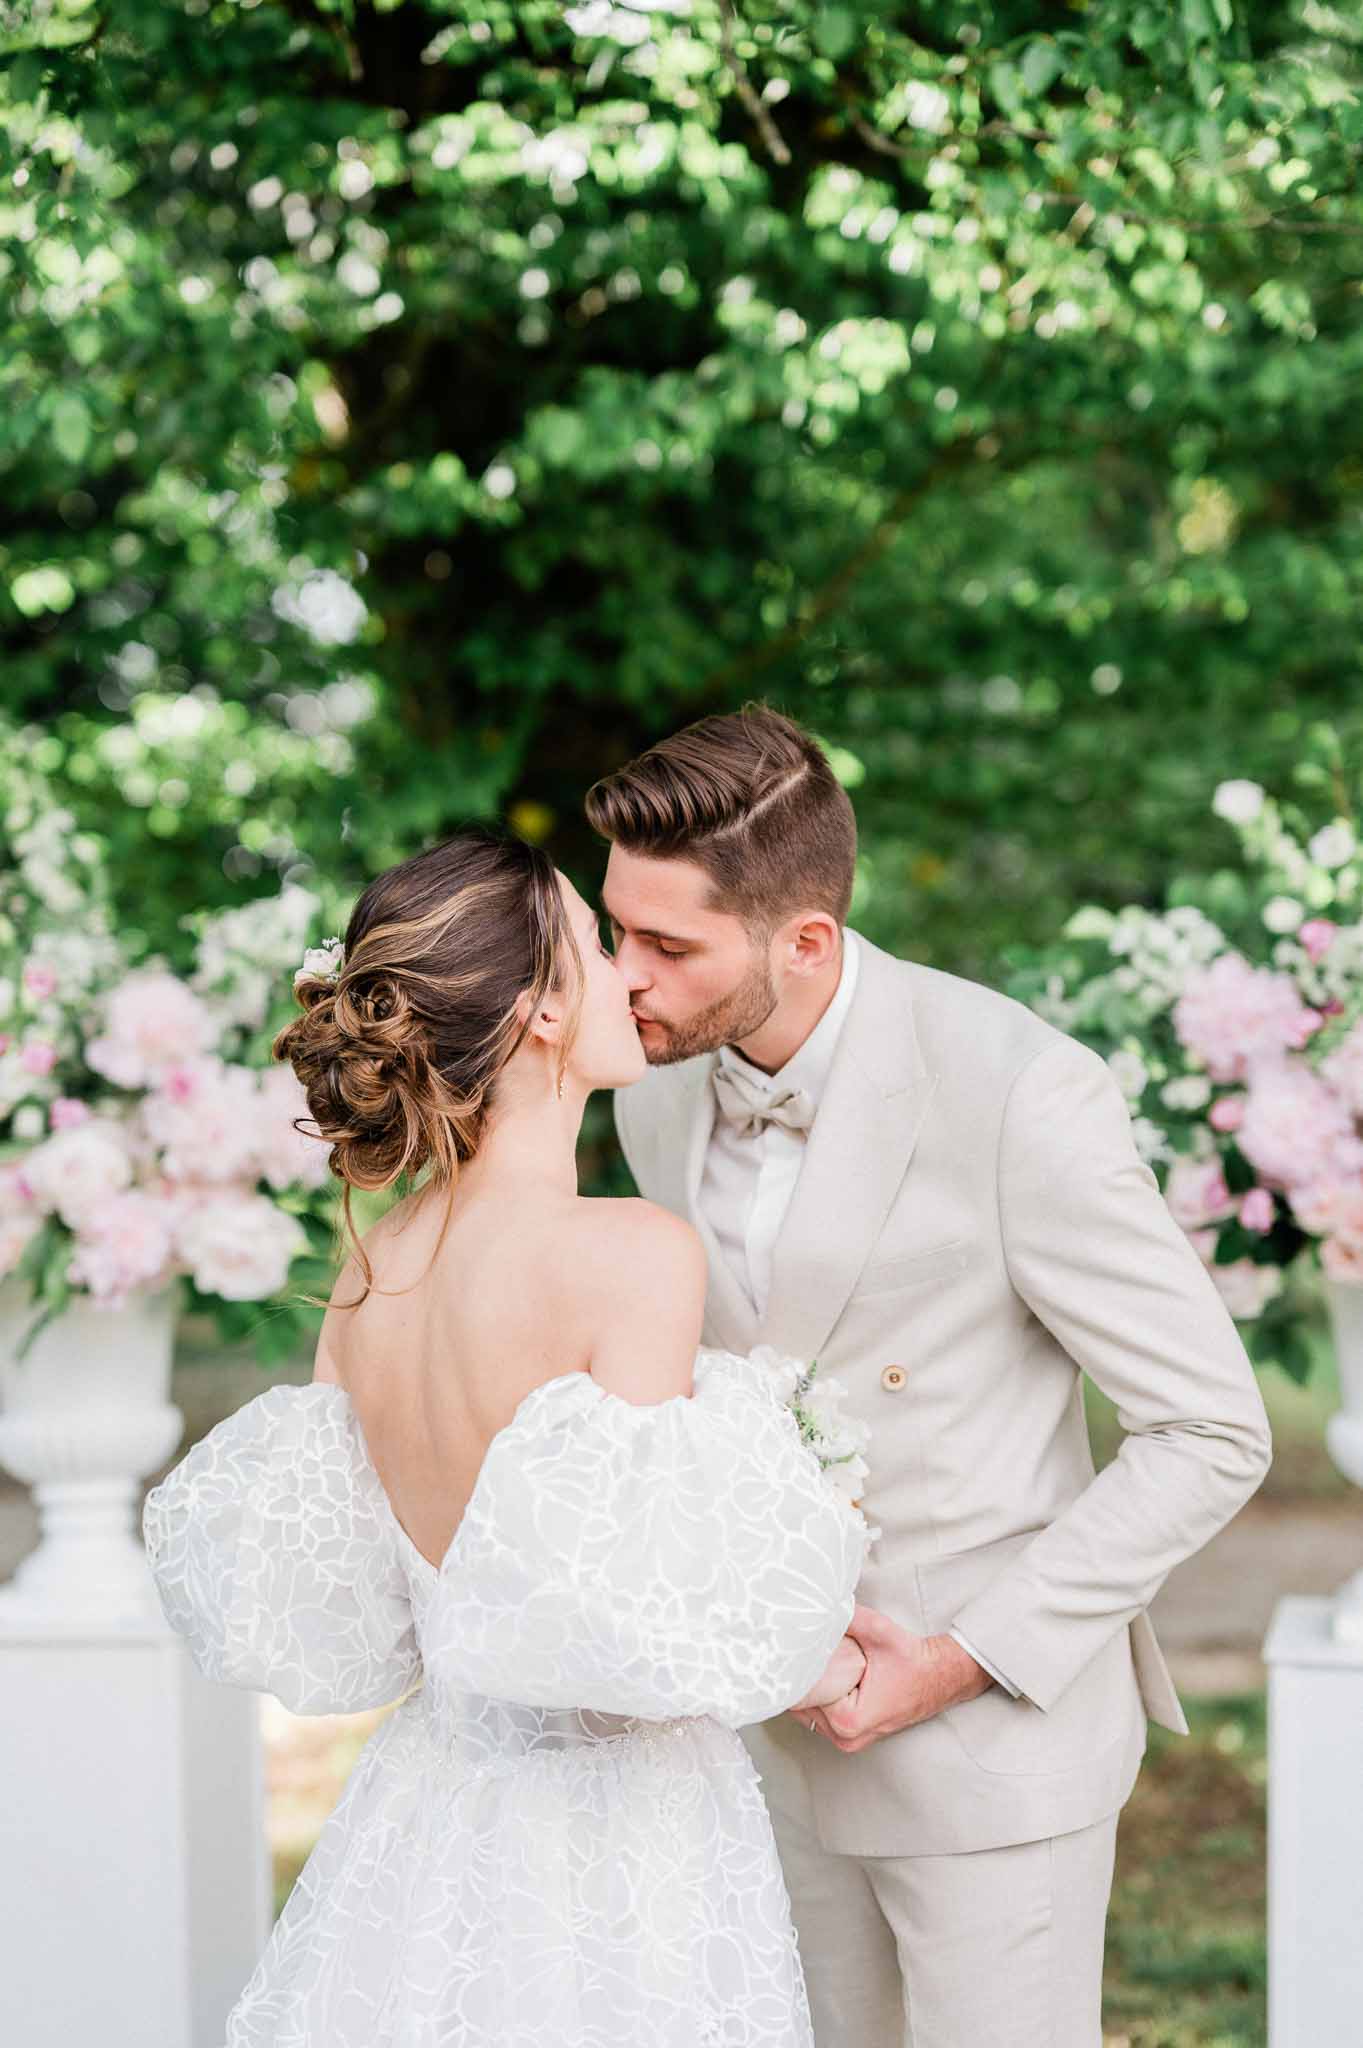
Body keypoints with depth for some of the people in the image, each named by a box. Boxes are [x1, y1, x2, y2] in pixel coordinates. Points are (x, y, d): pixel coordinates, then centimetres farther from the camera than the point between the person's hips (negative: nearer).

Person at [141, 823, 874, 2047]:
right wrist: (803, 1669, -5)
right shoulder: (633, 1256, -19)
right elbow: (636, 1622, -24)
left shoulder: (367, 1274, 2)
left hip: (428, 1816, 7)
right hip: (613, 1857, -7)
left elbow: (303, 1608, 7)